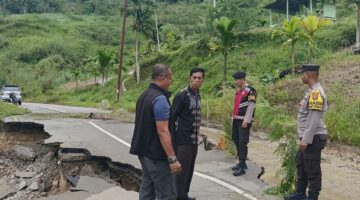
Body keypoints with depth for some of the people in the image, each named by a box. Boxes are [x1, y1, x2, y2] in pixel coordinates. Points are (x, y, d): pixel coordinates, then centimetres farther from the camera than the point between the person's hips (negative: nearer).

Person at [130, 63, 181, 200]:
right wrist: (172, 158, -22)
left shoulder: (144, 95, 11)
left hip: (144, 151, 10)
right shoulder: (160, 98, -18)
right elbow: (162, 132, -23)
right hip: (157, 155, -10)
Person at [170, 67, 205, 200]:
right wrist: (172, 141, -15)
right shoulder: (181, 95, -13)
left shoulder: (198, 96, 11)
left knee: (189, 170, 15)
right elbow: (172, 118, -13)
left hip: (194, 140, 8)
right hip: (183, 141, -8)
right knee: (182, 171, -1)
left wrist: (196, 136, 15)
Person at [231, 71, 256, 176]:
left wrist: (246, 120, -19)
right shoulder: (238, 91, 16)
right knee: (236, 141, 13)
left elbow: (251, 106, -16)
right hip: (236, 120, 9)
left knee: (242, 143, -9)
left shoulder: (250, 91, -11)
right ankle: (241, 162, 24)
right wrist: (233, 118, 17)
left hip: (244, 121, -9)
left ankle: (242, 167, -7)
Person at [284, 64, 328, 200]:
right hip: (308, 138, 11)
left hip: (313, 138, -11)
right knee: (301, 165, 20)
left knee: (312, 170, -1)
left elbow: (314, 119, -24)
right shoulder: (312, 91, 13)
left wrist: (306, 139, -23)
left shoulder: (316, 92, -20)